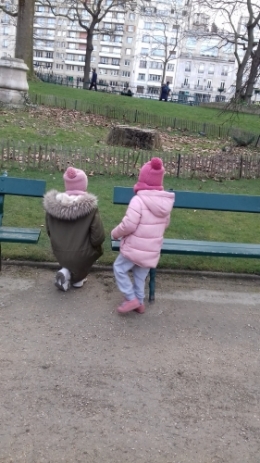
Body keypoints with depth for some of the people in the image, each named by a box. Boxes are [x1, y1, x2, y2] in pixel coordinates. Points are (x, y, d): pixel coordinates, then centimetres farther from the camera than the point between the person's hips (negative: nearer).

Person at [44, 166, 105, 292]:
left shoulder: (52, 203, -8)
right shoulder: (89, 206, -18)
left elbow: (49, 232, 4)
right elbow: (98, 237, -17)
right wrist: (92, 245, 5)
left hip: (59, 253, 3)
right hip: (81, 255, -3)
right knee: (96, 247, 30)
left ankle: (66, 271, 11)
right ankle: (77, 278, 23)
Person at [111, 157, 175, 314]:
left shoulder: (138, 200, -21)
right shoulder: (166, 202, 1)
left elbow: (128, 225, -22)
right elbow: (165, 224, 14)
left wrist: (115, 233, -4)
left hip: (135, 247, -6)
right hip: (152, 250, 6)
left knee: (119, 268, 12)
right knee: (140, 276, 20)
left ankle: (132, 299, 10)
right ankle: (139, 302, 29)